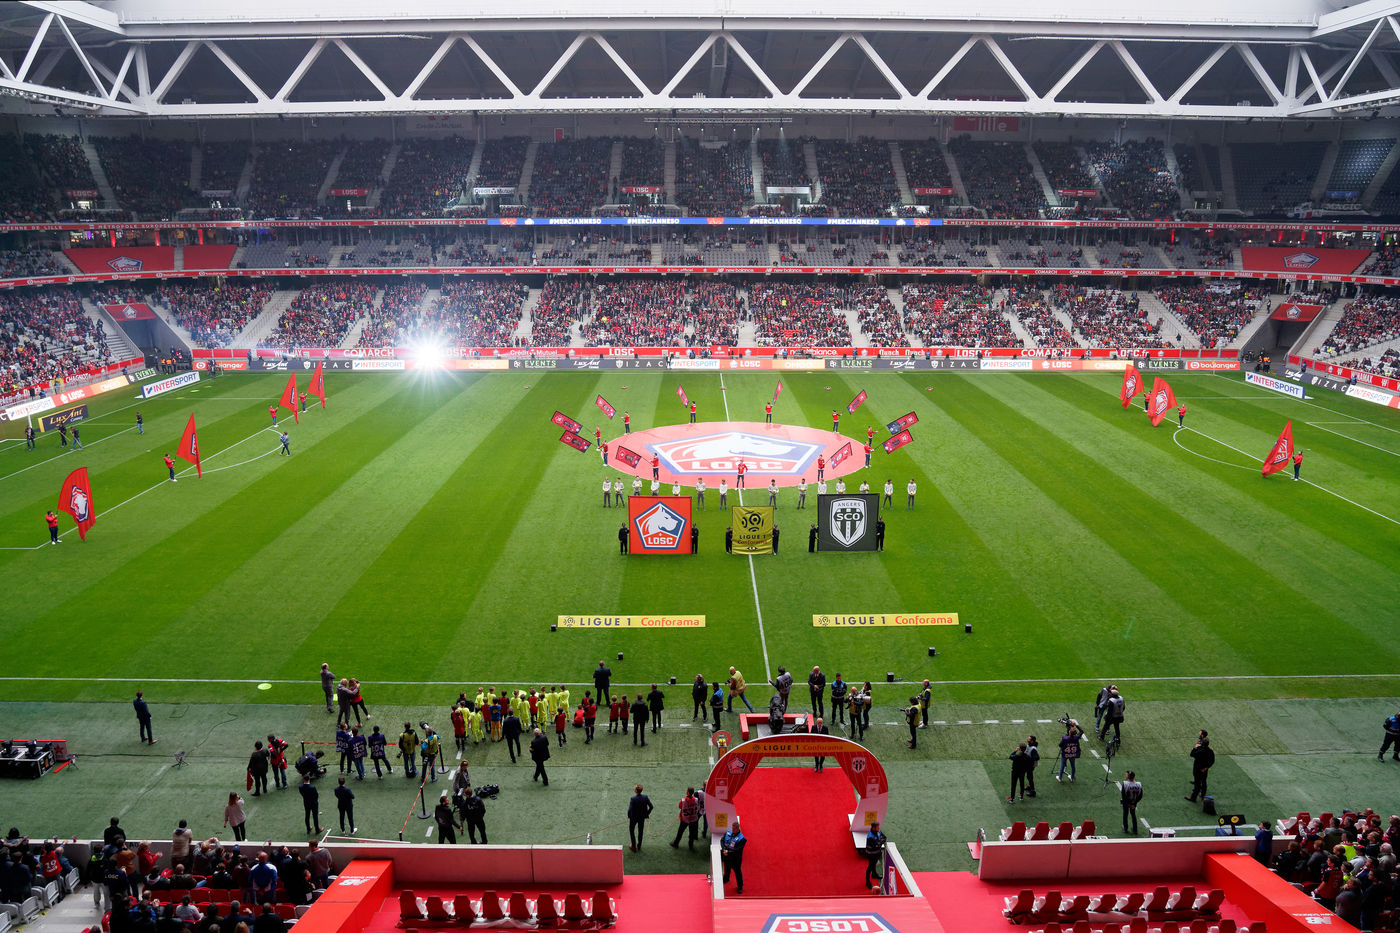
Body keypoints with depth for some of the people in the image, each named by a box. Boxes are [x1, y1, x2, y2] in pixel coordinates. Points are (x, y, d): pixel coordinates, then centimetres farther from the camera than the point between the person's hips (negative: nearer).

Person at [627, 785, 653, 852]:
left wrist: (629, 816, -11)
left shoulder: (633, 798, -29)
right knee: (640, 831, 22)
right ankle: (639, 846, 35)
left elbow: (629, 809, -31)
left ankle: (634, 847, 24)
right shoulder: (645, 797, -17)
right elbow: (651, 807, -12)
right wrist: (647, 814, 3)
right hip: (642, 817, 3)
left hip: (634, 817, -3)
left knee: (631, 831, 20)